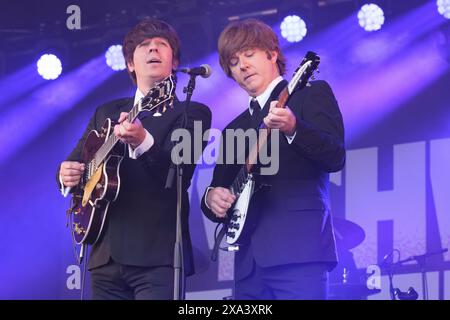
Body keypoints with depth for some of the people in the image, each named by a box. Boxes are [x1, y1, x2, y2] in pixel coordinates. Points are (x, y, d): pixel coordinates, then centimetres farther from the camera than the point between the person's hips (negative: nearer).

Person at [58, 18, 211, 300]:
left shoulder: (192, 113, 3)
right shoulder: (106, 113, 20)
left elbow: (179, 173, -13)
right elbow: (75, 162, 21)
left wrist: (143, 142, -32)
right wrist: (67, 174, -3)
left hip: (158, 254, -5)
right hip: (106, 255, 5)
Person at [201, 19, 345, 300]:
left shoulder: (311, 95, 6)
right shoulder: (234, 129, 25)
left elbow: (336, 158, -9)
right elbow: (219, 191, 24)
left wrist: (292, 128, -26)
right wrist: (212, 198, 0)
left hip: (298, 249, -6)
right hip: (249, 261, 7)